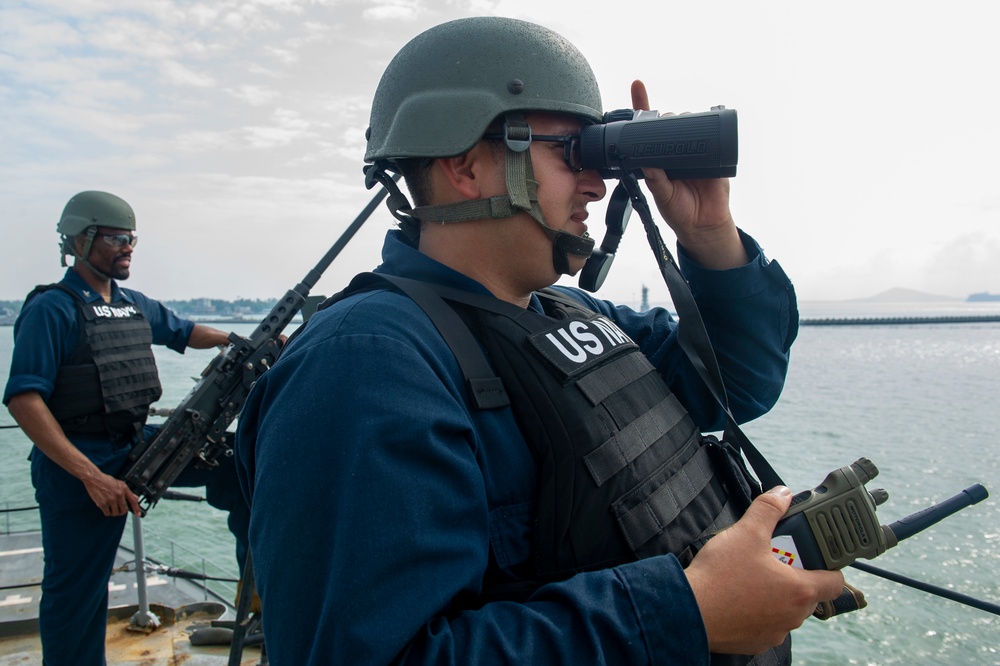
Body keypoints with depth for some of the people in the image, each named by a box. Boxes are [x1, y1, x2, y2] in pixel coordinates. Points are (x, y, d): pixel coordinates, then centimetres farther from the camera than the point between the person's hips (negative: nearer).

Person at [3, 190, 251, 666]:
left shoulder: (136, 305, 10)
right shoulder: (52, 309, -12)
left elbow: (184, 332, 28)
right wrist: (91, 476, -27)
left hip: (138, 446, 7)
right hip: (77, 465, -6)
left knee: (235, 458, -3)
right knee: (77, 593, 3)